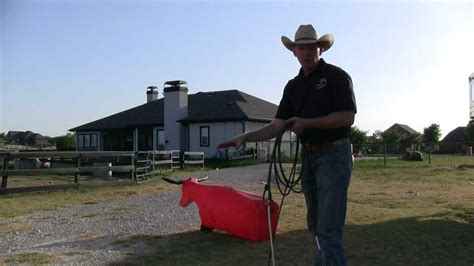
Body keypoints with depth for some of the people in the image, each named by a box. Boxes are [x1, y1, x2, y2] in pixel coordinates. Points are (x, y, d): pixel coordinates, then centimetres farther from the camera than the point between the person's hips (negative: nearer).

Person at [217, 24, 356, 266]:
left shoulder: (336, 76, -6)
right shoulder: (293, 86, 11)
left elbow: (347, 117, -15)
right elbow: (277, 126, 5)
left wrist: (307, 122, -18)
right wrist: (245, 137, -7)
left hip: (334, 155, -6)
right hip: (309, 157, 7)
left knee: (328, 229, -10)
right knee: (315, 225, 16)